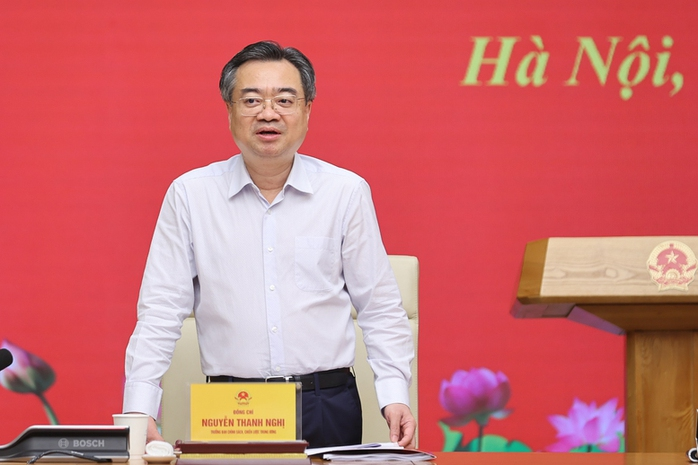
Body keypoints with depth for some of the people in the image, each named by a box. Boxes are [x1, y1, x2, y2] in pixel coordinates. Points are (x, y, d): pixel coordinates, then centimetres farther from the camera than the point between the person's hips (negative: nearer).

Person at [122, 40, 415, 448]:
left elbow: (380, 308, 9)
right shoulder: (190, 194, 5)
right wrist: (139, 413, -4)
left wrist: (395, 398, -3)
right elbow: (161, 313, 5)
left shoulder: (347, 191, 7)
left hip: (328, 409, 1)